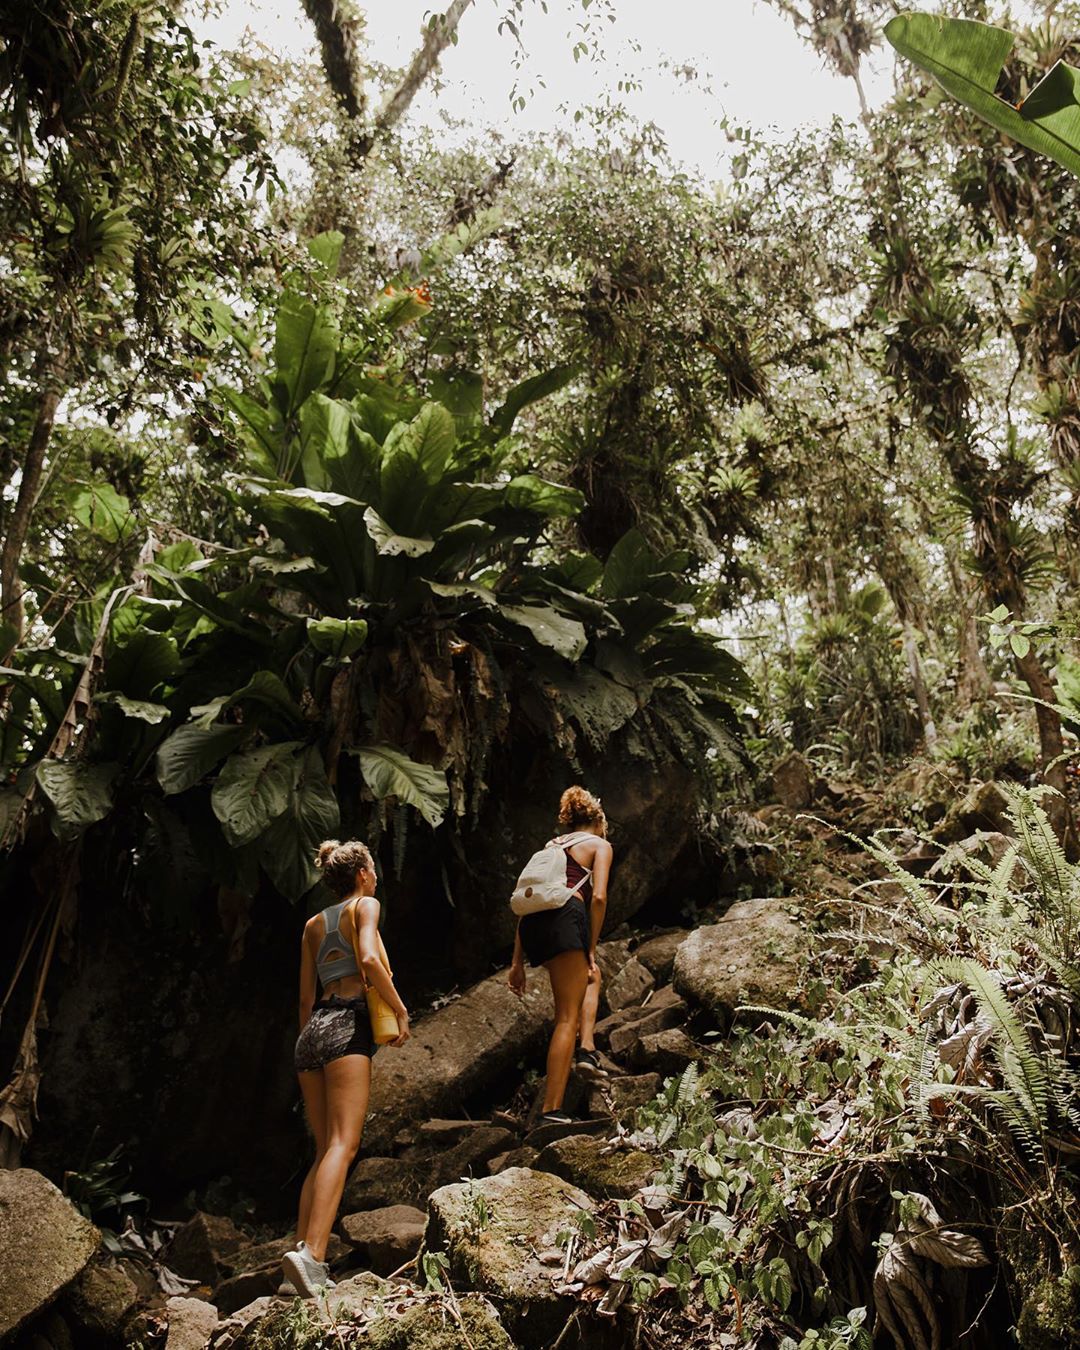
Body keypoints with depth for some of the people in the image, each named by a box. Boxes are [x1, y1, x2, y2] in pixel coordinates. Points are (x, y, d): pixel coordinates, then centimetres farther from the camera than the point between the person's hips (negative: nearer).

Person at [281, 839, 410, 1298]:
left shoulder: (313, 924, 24)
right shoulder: (365, 905, 6)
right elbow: (369, 959, -13)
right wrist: (400, 1011, -6)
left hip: (313, 1028, 7)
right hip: (348, 1023, -7)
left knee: (325, 1151, 8)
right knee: (343, 1144, -15)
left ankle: (304, 1264, 1)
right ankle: (310, 1254, -30)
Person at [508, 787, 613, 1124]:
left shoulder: (552, 846, 30)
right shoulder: (600, 844, 14)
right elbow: (598, 898, -3)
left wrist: (517, 962, 23)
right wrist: (591, 949, 1)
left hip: (532, 923, 6)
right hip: (565, 917, -6)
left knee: (591, 977, 31)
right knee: (567, 1017, -3)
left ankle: (587, 1048, 16)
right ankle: (552, 1110, -8)